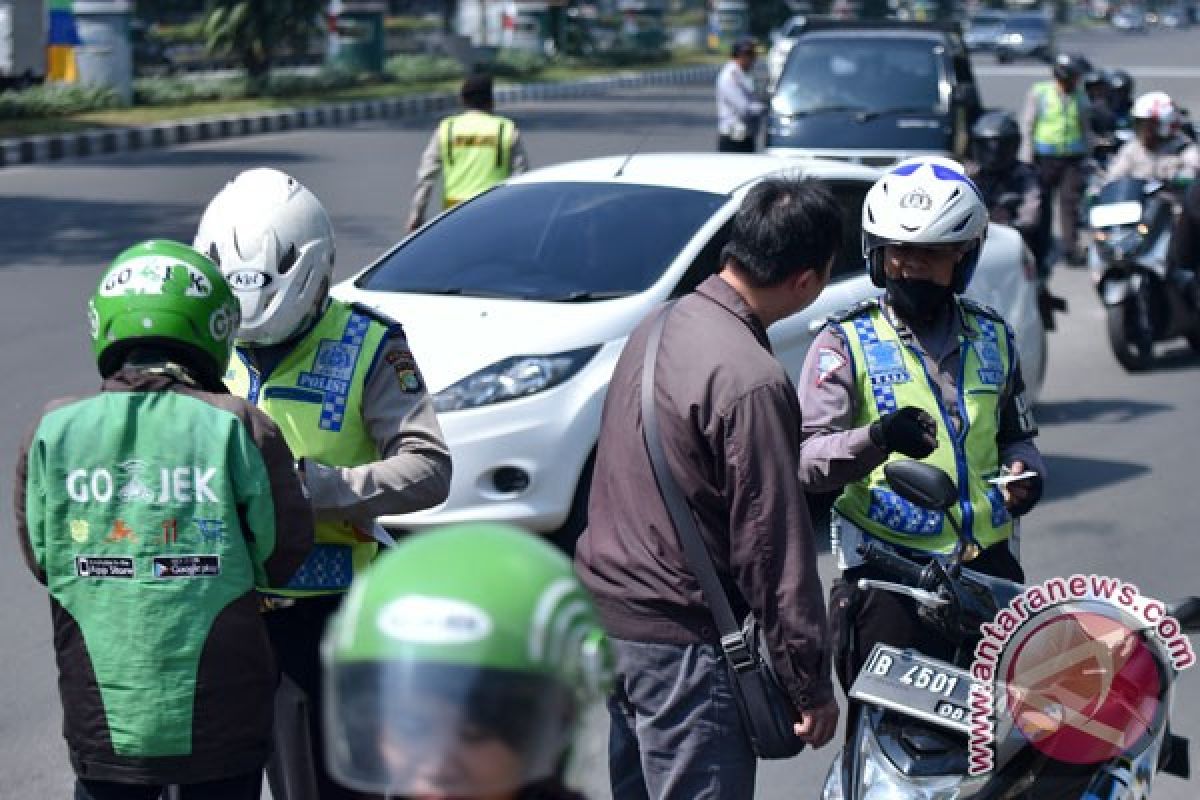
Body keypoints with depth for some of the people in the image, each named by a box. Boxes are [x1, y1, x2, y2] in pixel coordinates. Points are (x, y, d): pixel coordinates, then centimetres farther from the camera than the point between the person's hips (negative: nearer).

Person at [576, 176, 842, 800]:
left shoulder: (661, 327, 5)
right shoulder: (752, 383, -21)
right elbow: (773, 546, -18)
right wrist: (811, 686, -10)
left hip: (607, 605, 9)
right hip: (680, 641, -9)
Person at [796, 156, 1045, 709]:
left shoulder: (992, 339, 14)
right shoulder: (846, 342, -1)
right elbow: (807, 460, -10)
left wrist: (1024, 467, 3)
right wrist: (878, 438, -30)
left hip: (988, 562, 4)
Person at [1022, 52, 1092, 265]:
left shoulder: (1079, 97, 10)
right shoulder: (1039, 93, -1)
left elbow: (1085, 127, 19)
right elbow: (1028, 124, 0)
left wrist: (1088, 152, 15)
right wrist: (1028, 156, -5)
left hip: (1073, 158, 2)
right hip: (1046, 157, -2)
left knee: (1071, 200, -6)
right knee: (1042, 202, 6)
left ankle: (1070, 247, -6)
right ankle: (1041, 244, 20)